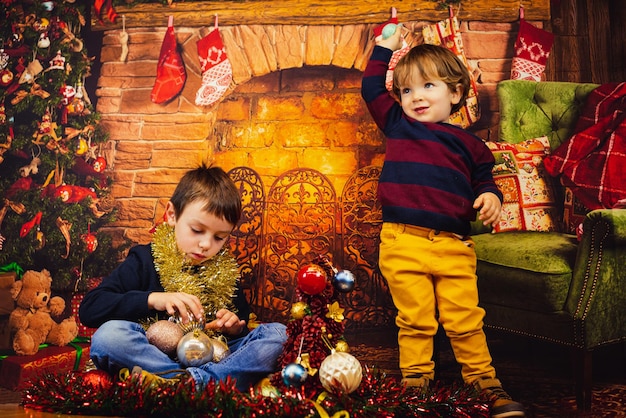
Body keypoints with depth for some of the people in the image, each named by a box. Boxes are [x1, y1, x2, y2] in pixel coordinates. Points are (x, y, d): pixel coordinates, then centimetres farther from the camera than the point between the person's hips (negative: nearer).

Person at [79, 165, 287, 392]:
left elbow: (242, 331, 20)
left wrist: (235, 327, -5)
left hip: (214, 360, 3)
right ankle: (207, 383, -33)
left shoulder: (225, 270, 11)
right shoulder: (144, 260, 1)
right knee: (109, 334, -30)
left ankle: (192, 381, -33)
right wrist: (151, 299, -20)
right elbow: (88, 309, -9)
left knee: (278, 333, -16)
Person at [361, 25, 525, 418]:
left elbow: (483, 180, 16)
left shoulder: (470, 143, 11)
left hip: (454, 246, 0)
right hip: (403, 243, 0)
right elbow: (371, 89, 20)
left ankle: (485, 382, 16)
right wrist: (384, 48, 21)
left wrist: (490, 197, -6)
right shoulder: (397, 125, 12)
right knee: (415, 322, 3)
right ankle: (416, 381, 15)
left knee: (466, 322, 3)